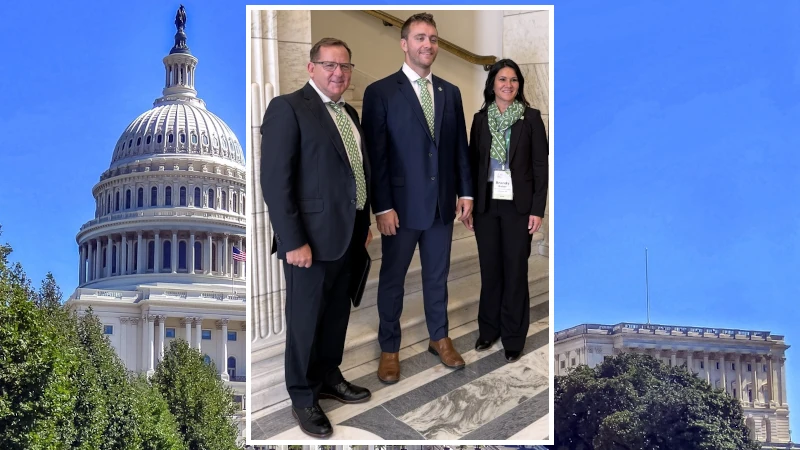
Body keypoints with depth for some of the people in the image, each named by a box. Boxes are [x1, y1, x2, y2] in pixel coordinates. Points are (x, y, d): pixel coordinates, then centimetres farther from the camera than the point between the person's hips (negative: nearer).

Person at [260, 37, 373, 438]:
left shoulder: (349, 113, 13)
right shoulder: (288, 108, -12)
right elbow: (274, 181, -17)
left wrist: (364, 223, 13)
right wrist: (293, 240, -21)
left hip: (347, 234, 8)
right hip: (311, 237, -7)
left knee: (337, 314, 19)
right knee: (306, 320, 6)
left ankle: (329, 377, 36)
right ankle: (303, 397, 22)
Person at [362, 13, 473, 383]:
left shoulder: (450, 93, 7)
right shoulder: (380, 92, -7)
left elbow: (460, 147, 11)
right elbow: (375, 155, -10)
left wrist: (466, 192, 5)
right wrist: (382, 206, -14)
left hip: (442, 203, 4)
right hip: (402, 205, -4)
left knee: (437, 275, 16)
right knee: (392, 278, 9)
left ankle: (439, 338, 32)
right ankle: (389, 348, 22)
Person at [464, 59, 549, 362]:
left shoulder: (531, 118, -3)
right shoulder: (480, 119, 5)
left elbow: (540, 165, -4)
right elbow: (472, 163, 8)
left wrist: (537, 209, -9)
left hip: (517, 205, -2)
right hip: (486, 204, 3)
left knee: (515, 271, 4)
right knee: (489, 269, 10)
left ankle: (514, 336, 14)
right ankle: (488, 329, 24)